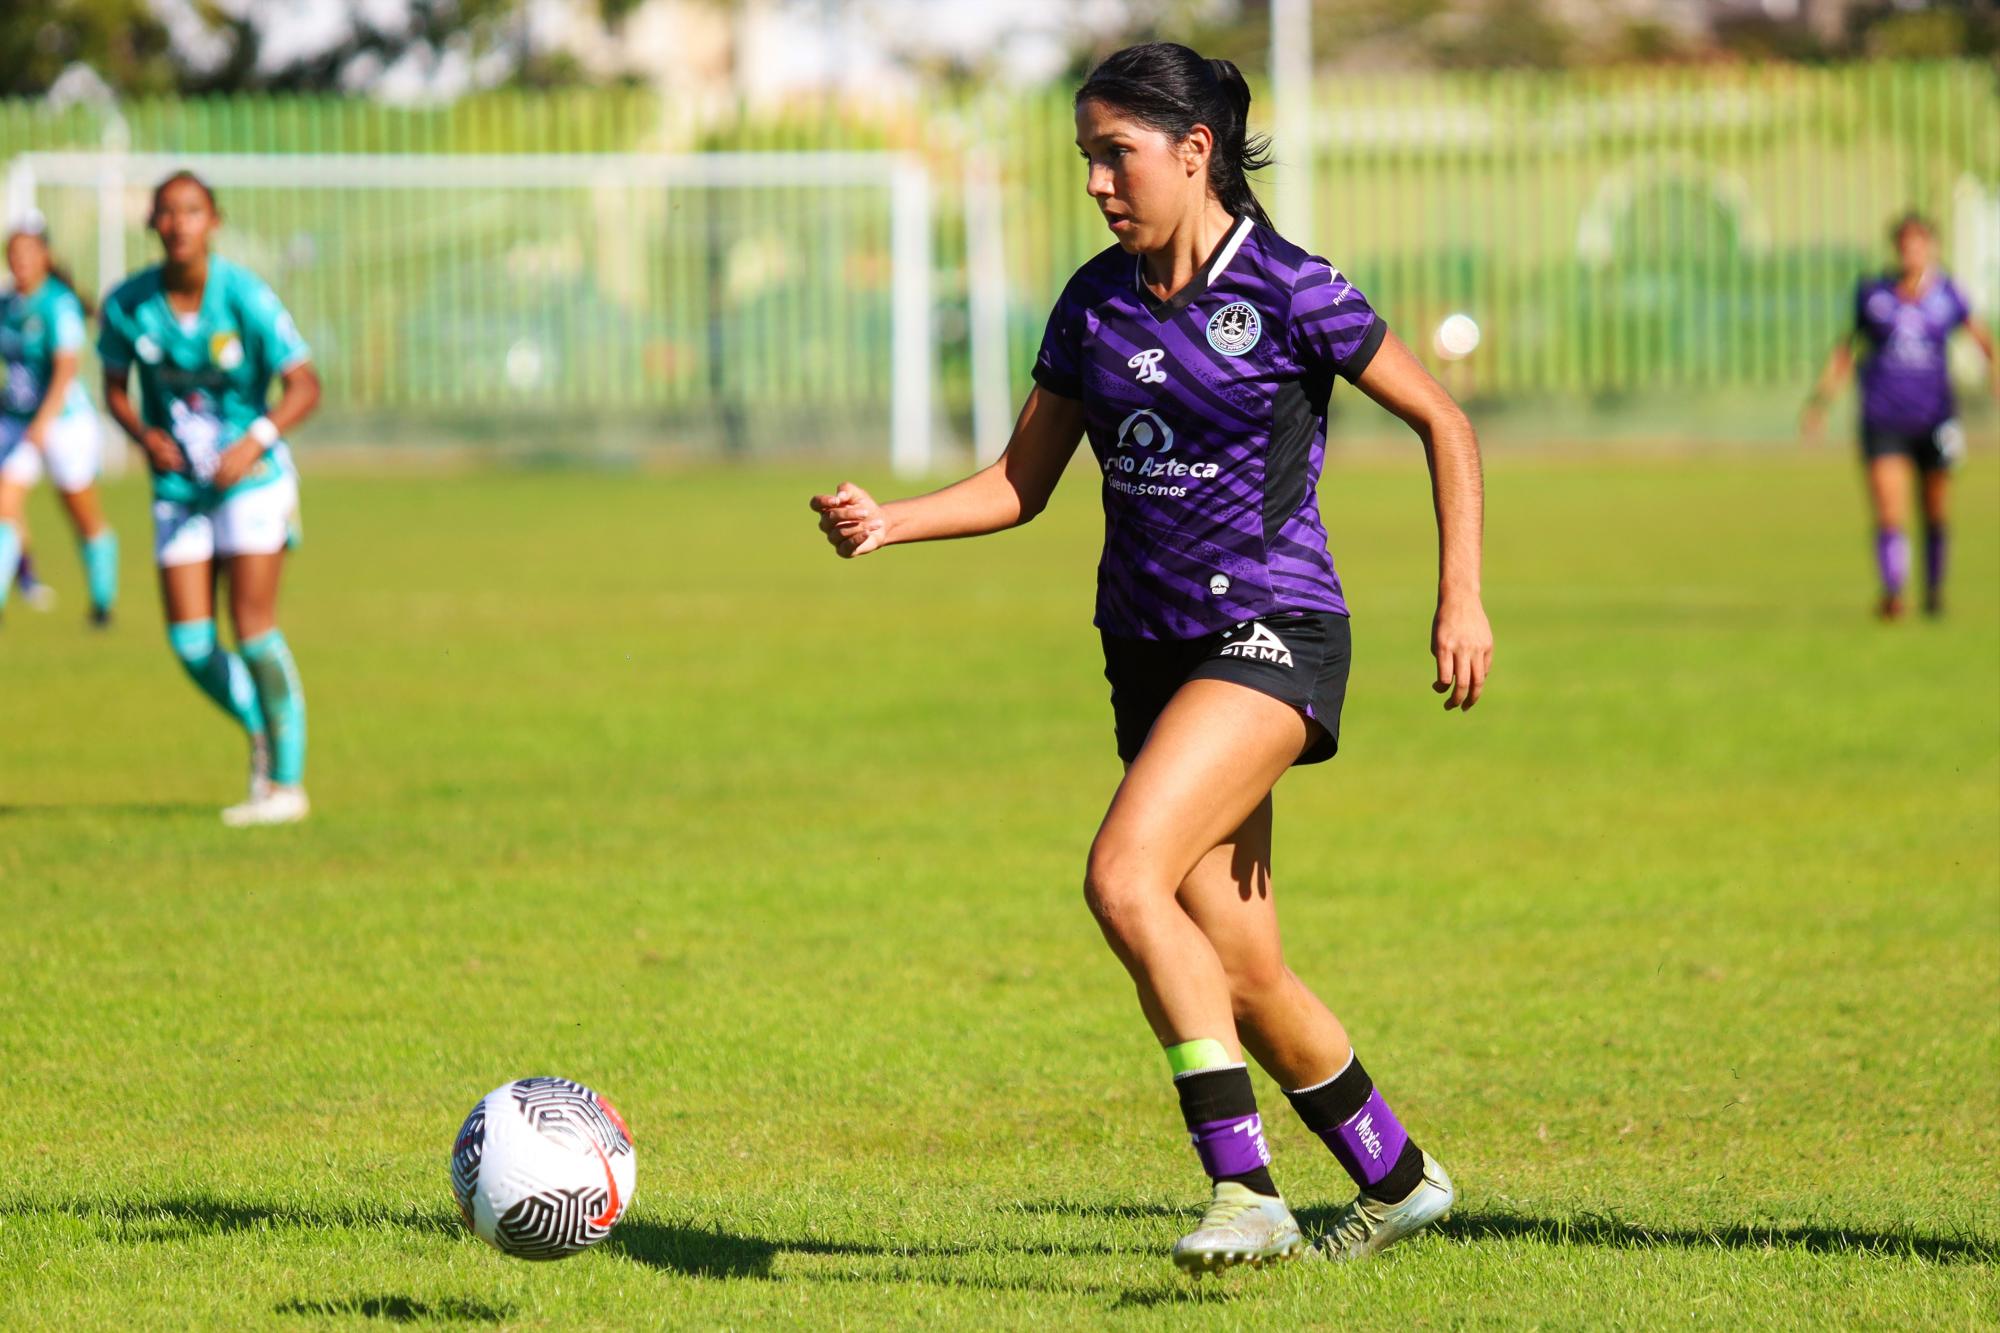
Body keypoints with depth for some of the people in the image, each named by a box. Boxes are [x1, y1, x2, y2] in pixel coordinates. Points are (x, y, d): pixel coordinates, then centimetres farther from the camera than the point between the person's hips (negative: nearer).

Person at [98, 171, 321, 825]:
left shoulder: (244, 296, -16)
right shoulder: (126, 305, -6)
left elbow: (304, 386, -14)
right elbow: (115, 386, 8)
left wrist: (255, 442, -29)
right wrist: (145, 435, -12)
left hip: (252, 479, -4)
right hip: (178, 487, 4)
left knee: (253, 629, -11)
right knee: (189, 642, -1)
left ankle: (286, 782, 0)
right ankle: (260, 730, 27)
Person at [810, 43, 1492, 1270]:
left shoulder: (1287, 291, -10)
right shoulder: (1098, 303, 7)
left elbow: (1443, 423, -1)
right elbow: (1019, 485, 12)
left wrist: (1462, 597, -6)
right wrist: (886, 523, -4)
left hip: (1270, 634, -7)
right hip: (1152, 650, 7)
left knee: (1126, 880, -26)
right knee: (1243, 979, 8)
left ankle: (1245, 1190, -22)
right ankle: (1399, 1180, 29)